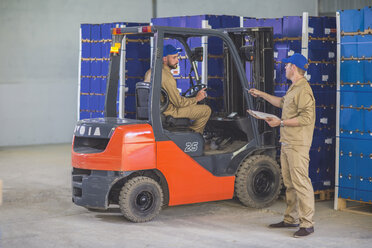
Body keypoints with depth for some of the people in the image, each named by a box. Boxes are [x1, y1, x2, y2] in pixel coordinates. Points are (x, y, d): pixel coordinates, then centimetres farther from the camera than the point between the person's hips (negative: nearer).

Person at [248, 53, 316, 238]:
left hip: (298, 145, -10)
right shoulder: (293, 88, 18)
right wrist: (262, 95, 39)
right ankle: (291, 219, 23)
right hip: (287, 143, 10)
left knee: (301, 182, -10)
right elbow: (282, 102, 36)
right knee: (289, 183, 14)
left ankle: (307, 224, -8)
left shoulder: (304, 90, -15)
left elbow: (306, 118, -22)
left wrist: (281, 122, -18)